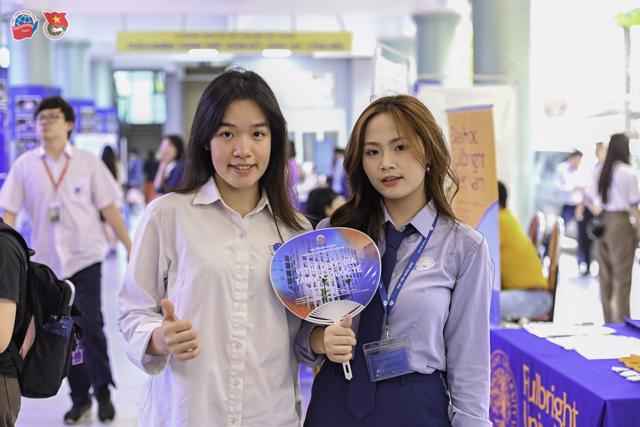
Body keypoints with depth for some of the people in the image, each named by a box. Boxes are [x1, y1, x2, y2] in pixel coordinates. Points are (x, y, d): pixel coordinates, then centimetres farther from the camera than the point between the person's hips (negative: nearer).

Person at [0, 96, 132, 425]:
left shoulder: (88, 162, -1)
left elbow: (109, 209, 2)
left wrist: (130, 247, -1)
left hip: (85, 256, -2)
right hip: (47, 261, 2)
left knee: (89, 325, -10)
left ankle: (103, 392, 11)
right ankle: (80, 397, 24)